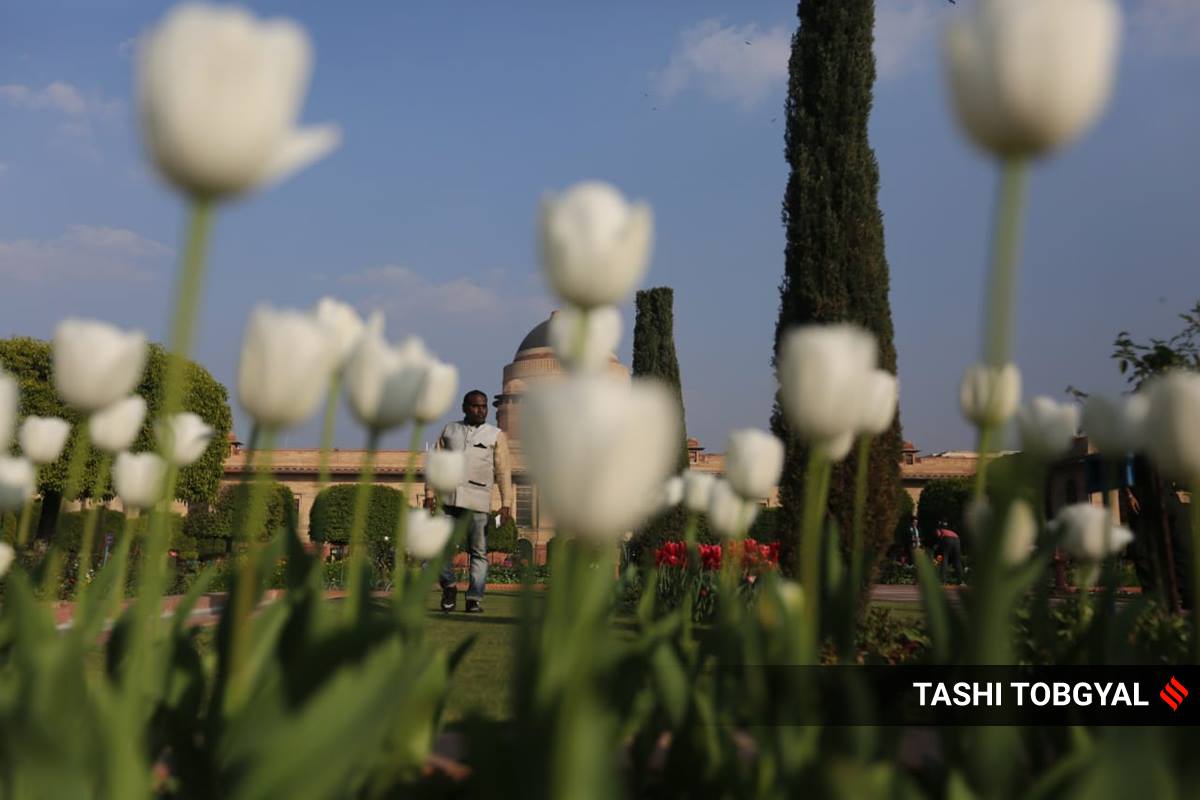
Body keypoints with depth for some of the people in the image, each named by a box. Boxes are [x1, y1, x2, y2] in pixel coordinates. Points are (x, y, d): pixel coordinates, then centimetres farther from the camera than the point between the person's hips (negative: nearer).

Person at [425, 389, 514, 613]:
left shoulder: (496, 435, 11)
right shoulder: (449, 430, 17)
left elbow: (504, 471, 5)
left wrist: (506, 503, -3)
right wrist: (429, 493, 4)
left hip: (477, 502, -1)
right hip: (447, 499, 1)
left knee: (478, 552, -1)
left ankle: (474, 599, 5)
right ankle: (449, 587, 18)